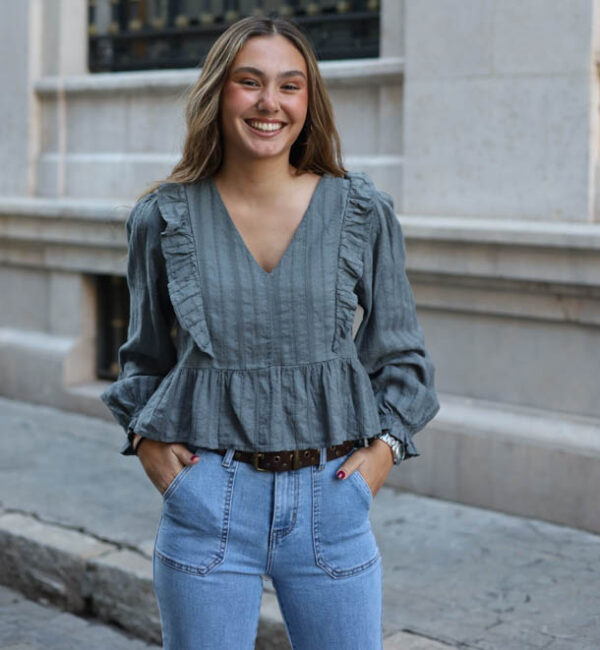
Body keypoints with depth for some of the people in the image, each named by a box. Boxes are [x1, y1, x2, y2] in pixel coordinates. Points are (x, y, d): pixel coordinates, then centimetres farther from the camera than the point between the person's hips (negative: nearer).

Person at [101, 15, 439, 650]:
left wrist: (385, 445, -2)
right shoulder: (165, 218, 1)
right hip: (208, 497, 0)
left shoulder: (363, 213, 1)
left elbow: (402, 353, 10)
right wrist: (144, 437, 0)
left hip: (329, 498, 1)